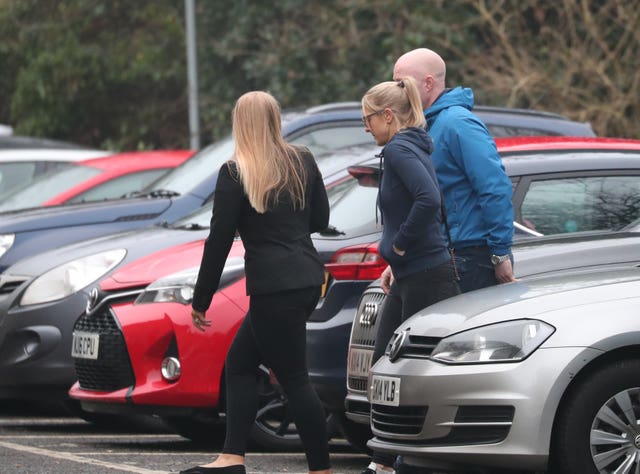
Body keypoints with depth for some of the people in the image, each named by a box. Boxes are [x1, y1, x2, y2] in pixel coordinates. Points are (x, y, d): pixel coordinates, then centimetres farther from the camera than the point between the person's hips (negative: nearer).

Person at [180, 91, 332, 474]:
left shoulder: (236, 174, -9)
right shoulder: (302, 162, 8)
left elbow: (219, 241, -9)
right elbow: (320, 220, 17)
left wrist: (201, 300, -2)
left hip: (273, 287, -7)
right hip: (308, 280, 7)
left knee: (294, 378, -3)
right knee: (240, 363, 14)